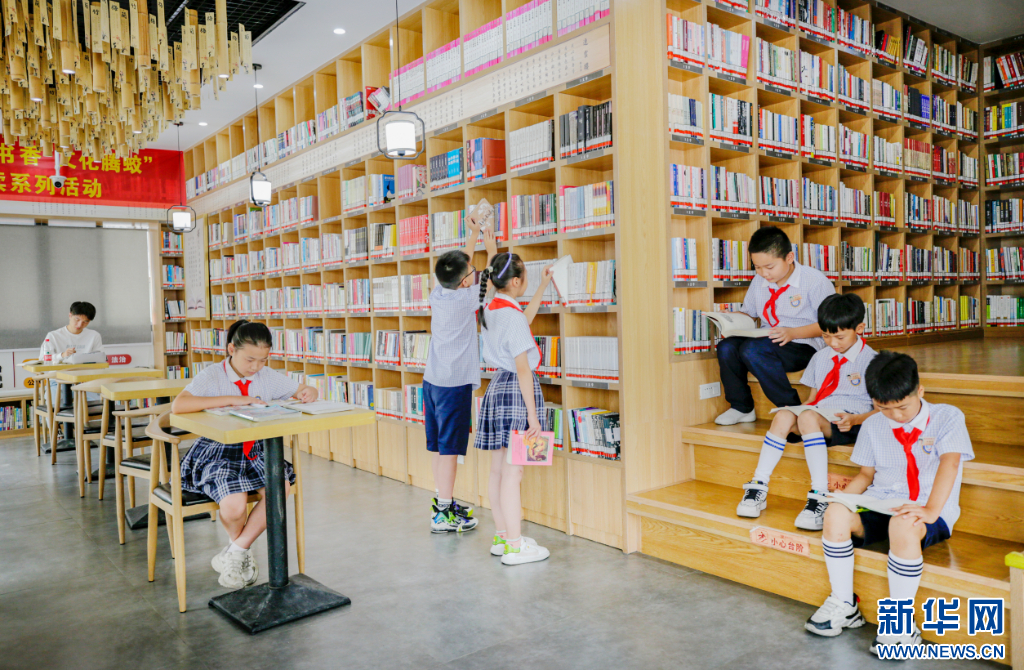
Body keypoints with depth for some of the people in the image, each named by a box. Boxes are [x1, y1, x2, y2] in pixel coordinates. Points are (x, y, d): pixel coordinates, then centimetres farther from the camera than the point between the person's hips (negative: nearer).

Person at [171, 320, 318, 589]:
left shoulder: (268, 377, 3)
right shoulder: (212, 376, -11)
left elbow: (302, 391, 12)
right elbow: (178, 406, -28)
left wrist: (309, 392, -15)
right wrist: (232, 399, -30)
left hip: (255, 450, 4)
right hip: (218, 452, -4)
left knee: (281, 487, -26)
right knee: (235, 506, -30)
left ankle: (235, 553, -7)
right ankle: (242, 550, 9)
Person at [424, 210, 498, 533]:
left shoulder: (438, 293, 4)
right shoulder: (464, 299, -15)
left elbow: (460, 265, 21)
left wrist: (474, 235, 26)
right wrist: (492, 250, 16)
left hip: (432, 380, 8)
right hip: (455, 383, -8)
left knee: (437, 445, 13)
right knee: (449, 447, -2)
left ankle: (444, 501, 24)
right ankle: (443, 513, 3)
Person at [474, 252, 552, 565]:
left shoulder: (489, 310, 10)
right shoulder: (512, 314, -17)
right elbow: (523, 369, -18)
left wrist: (543, 287, 34)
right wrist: (532, 413, -16)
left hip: (497, 386, 9)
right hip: (517, 390, -9)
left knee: (498, 470, 13)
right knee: (513, 473, -4)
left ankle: (501, 537, 24)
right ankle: (515, 546, 4)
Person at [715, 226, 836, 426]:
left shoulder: (815, 281, -7)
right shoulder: (759, 282, 13)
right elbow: (748, 313, 24)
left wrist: (793, 332, -22)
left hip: (804, 346, -6)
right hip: (767, 342, 7)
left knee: (752, 349, -33)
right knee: (726, 347, -21)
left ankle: (790, 408, -19)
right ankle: (742, 408, -3)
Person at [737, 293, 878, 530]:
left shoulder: (870, 360, 1)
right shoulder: (821, 357, 20)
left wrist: (854, 419, -21)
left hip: (849, 423, -5)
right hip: (819, 416, 5)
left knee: (808, 417, -37)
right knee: (784, 415, -28)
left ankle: (820, 497, -41)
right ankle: (758, 487, -25)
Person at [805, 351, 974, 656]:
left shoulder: (947, 417, -1)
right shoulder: (873, 427, 13)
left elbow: (950, 463, -15)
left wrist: (930, 511, -29)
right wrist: (846, 492, -3)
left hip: (931, 515, -4)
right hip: (879, 506, 4)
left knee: (903, 525, -39)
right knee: (836, 514, -27)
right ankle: (843, 606, -12)